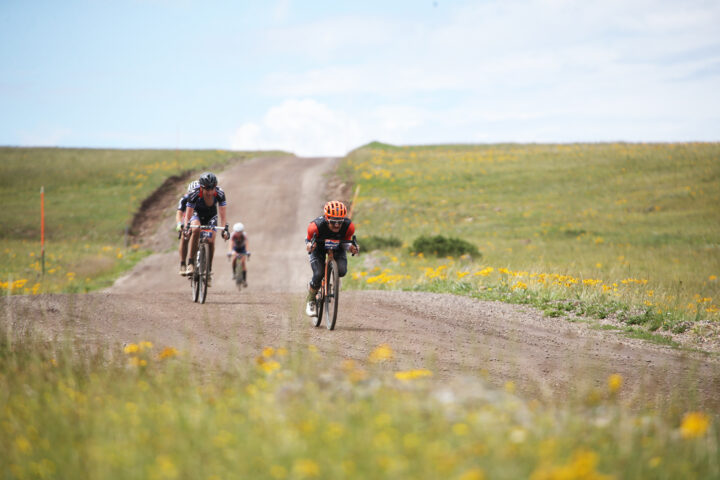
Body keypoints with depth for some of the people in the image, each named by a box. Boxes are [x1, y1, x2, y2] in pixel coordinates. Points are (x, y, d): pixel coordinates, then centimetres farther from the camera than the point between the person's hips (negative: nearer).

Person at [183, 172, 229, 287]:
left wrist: (225, 228, -38)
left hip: (211, 215, 2)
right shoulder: (194, 194, -34)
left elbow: (222, 214, -26)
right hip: (197, 214, -2)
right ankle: (191, 263, -28)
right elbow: (188, 214, -30)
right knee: (196, 230, -34)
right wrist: (186, 228, -45)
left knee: (211, 241, -16)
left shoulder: (220, 193, -30)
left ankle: (209, 271, 2)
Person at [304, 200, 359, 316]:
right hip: (319, 247, -2)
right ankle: (310, 302, 5)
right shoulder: (317, 225, -37)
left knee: (341, 271, -25)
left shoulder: (348, 225, -31)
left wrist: (351, 247, -35)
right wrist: (309, 246, -40)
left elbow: (347, 240, -12)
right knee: (318, 274, -22)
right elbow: (309, 239, -16)